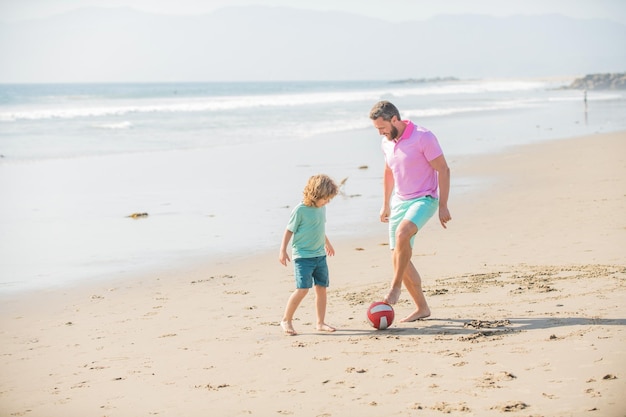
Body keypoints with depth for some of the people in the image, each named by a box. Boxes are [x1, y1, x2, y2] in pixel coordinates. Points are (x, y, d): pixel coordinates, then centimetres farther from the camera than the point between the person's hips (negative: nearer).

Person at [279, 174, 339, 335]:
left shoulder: (321, 208, 7)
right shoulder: (300, 210, -15)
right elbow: (289, 230, -8)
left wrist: (327, 243, 37)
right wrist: (283, 250, -10)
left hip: (320, 255, 7)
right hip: (303, 256, -7)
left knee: (322, 288, 6)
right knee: (303, 289, -14)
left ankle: (321, 323, 15)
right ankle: (286, 320, 0)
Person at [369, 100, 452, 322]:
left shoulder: (423, 137, -15)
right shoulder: (387, 142, 6)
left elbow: (443, 170, -13)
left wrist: (443, 206, -16)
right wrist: (386, 204, 25)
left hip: (424, 199, -7)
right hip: (399, 201, 7)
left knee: (402, 233, -34)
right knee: (398, 258, 2)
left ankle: (395, 287, -20)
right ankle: (421, 308, 13)